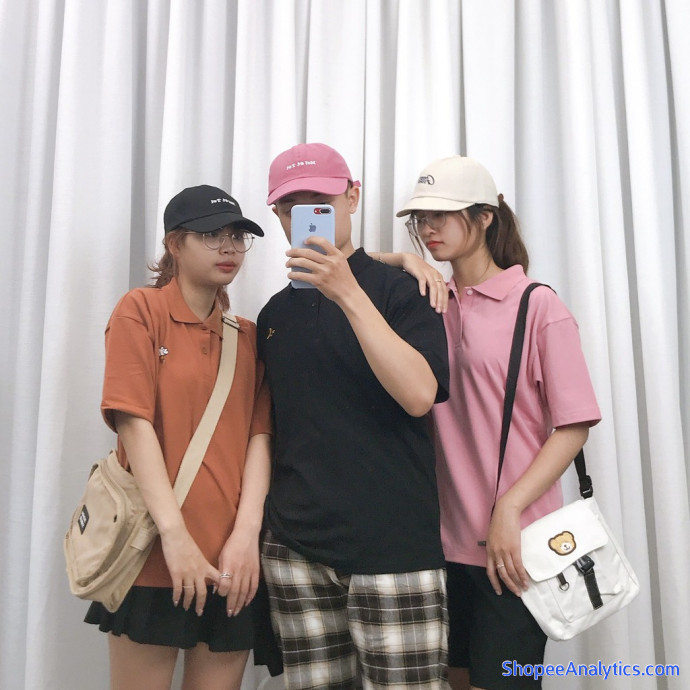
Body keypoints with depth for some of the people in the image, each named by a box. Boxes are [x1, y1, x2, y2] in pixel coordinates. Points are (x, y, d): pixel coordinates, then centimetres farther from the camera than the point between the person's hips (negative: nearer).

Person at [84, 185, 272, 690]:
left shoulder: (249, 336, 10)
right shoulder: (140, 310, -1)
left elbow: (259, 435, 2)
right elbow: (134, 423, -11)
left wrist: (246, 534, -11)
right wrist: (174, 533, -17)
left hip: (234, 562, 4)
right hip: (156, 556, -4)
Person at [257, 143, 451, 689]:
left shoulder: (398, 290, -1)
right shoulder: (275, 313, 14)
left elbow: (419, 395, -17)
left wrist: (349, 294, -21)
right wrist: (256, 525, 12)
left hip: (391, 541, -4)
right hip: (295, 546, 5)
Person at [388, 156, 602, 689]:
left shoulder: (538, 305, -7)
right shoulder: (431, 302, 6)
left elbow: (574, 425, -10)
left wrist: (508, 511, -17)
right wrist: (407, 261, -10)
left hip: (514, 544, -4)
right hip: (447, 537, 5)